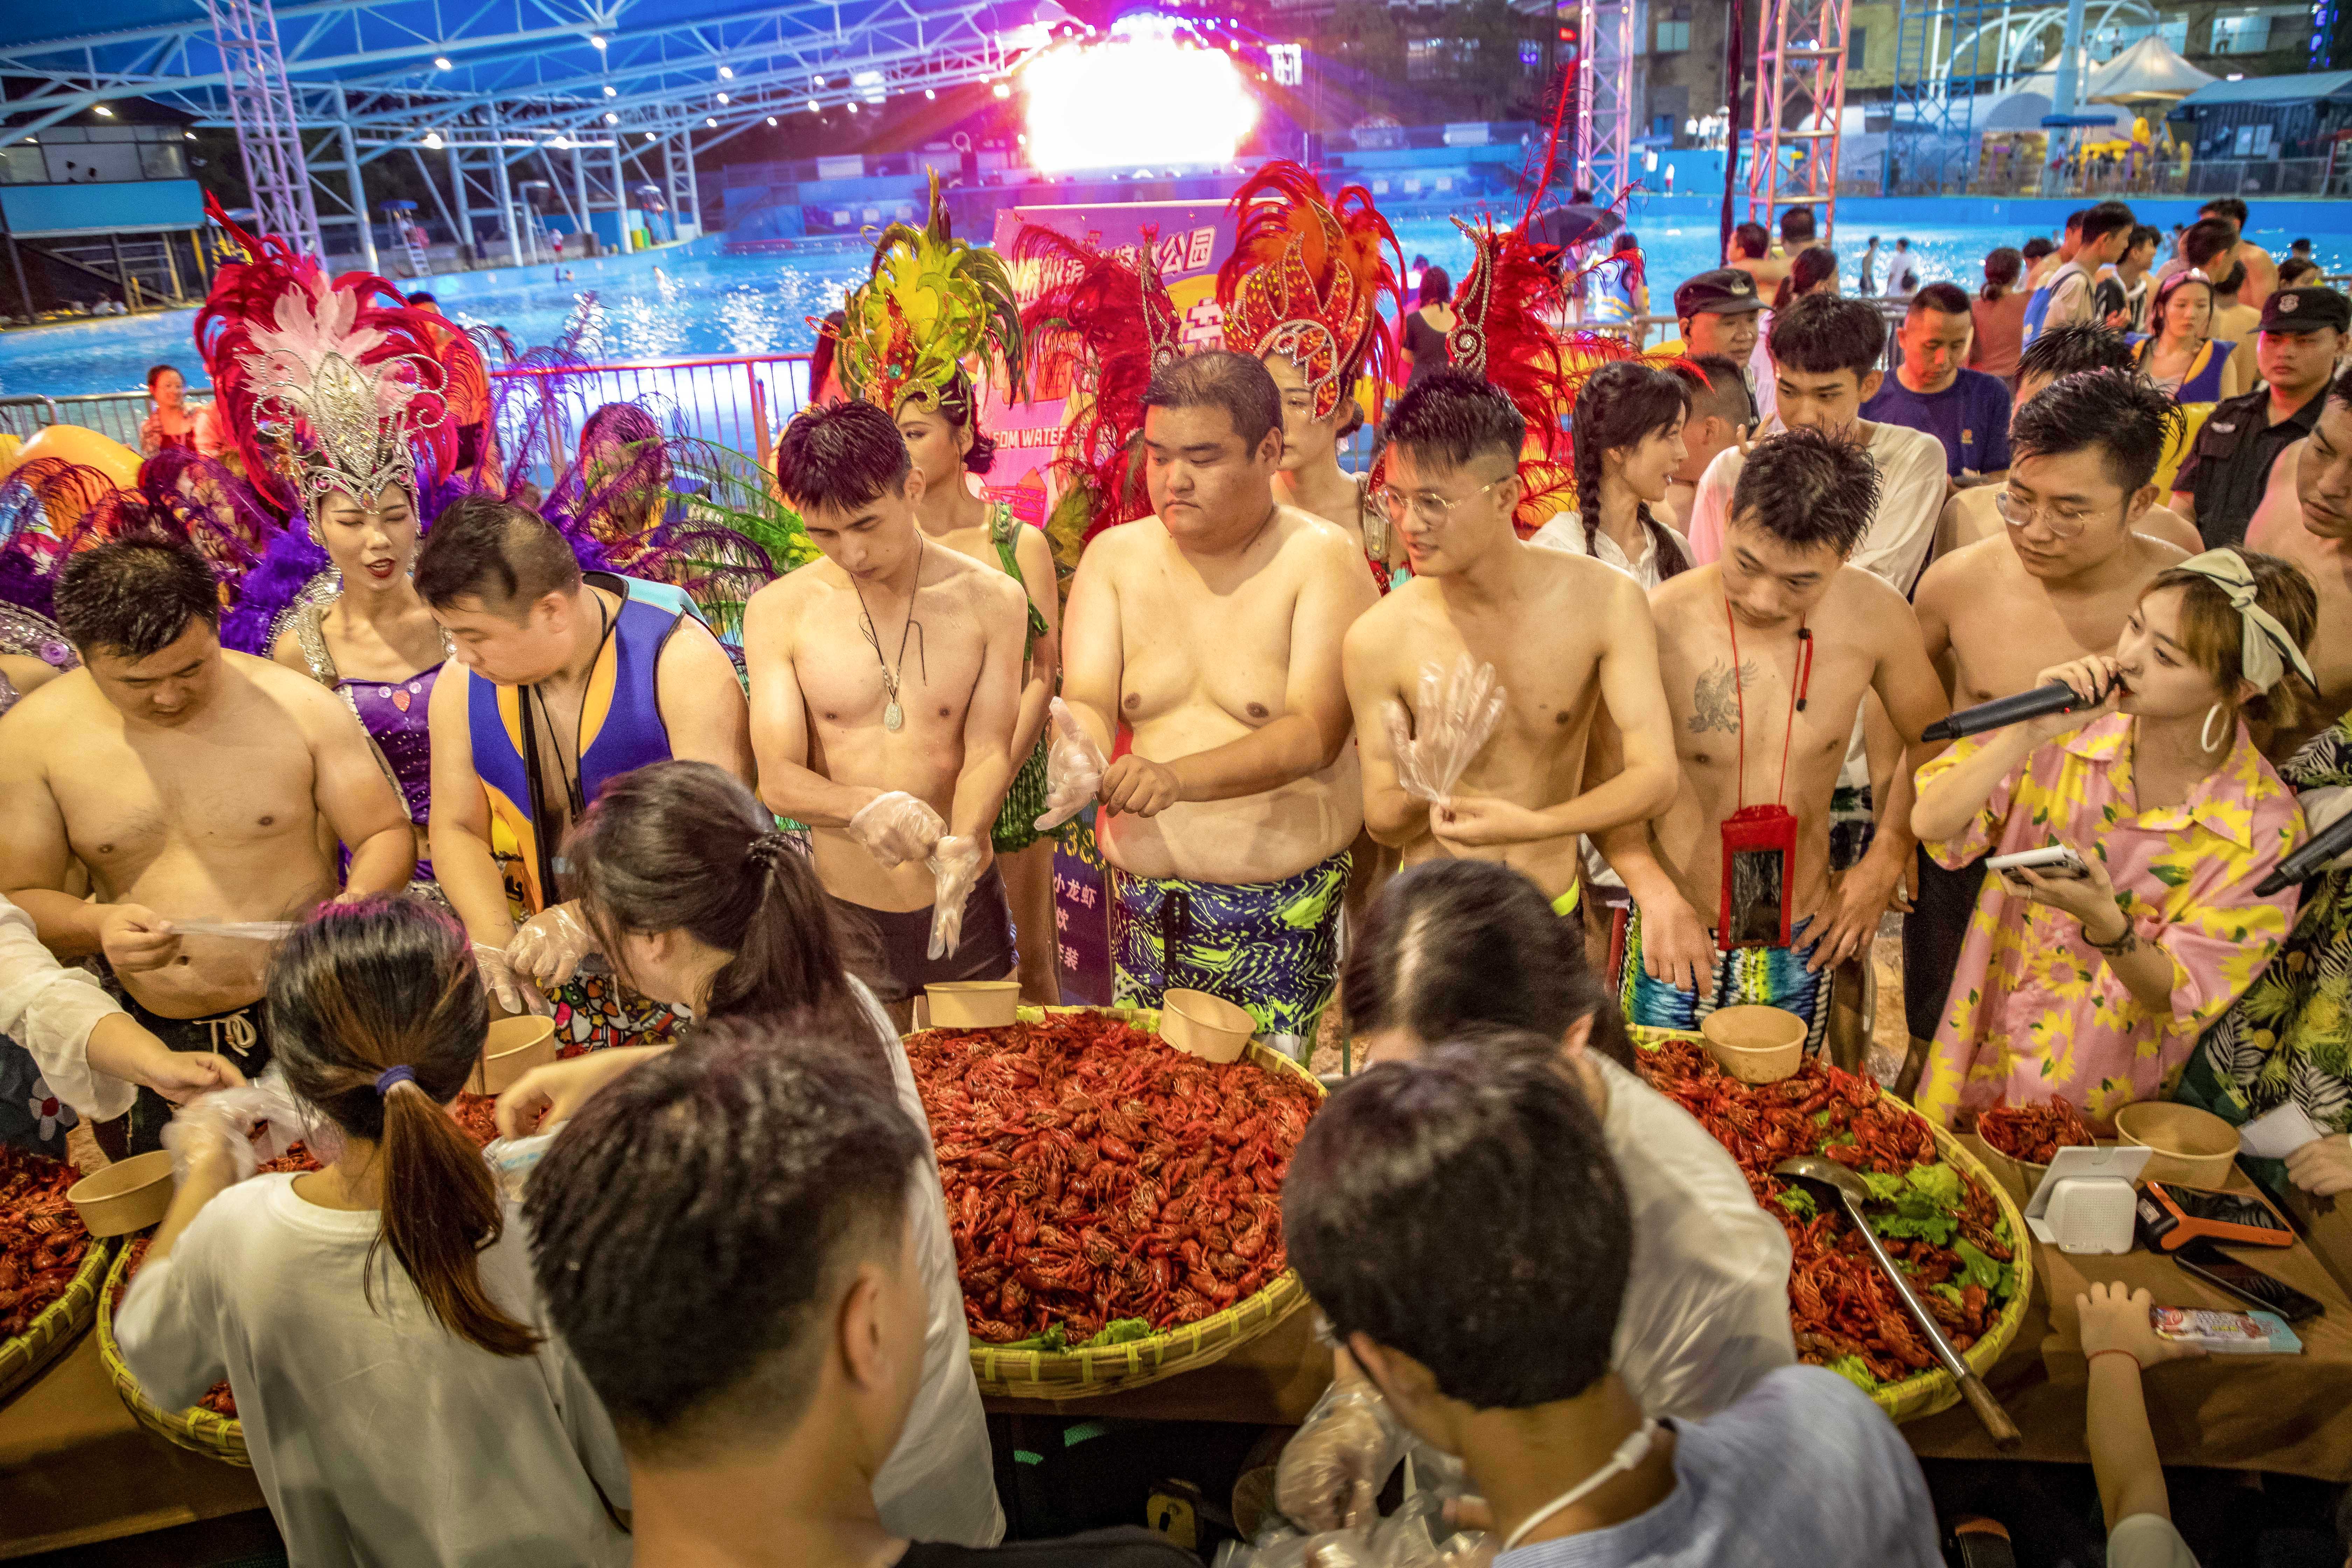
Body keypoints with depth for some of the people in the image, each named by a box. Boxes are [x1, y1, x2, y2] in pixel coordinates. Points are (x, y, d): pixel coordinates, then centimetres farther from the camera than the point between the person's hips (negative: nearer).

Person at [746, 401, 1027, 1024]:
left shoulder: (992, 599, -5)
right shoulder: (779, 612, -6)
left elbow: (989, 752, -9)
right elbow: (778, 779, -11)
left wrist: (963, 843, -30)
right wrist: (866, 808, -32)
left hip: (966, 907, 0)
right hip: (845, 918, 0)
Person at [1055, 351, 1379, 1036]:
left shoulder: (1323, 558, -8)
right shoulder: (1114, 556, 6)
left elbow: (1316, 733, -18)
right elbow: (1088, 701, -3)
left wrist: (1177, 777, -32)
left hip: (1289, 913, -3)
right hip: (1145, 900, 4)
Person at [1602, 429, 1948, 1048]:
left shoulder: (1875, 617, -11)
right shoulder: (1659, 624, -20)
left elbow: (1933, 741, 9)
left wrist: (1884, 863, 1)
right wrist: (1655, 892, -21)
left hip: (1800, 948, 3)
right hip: (1677, 944, -2)